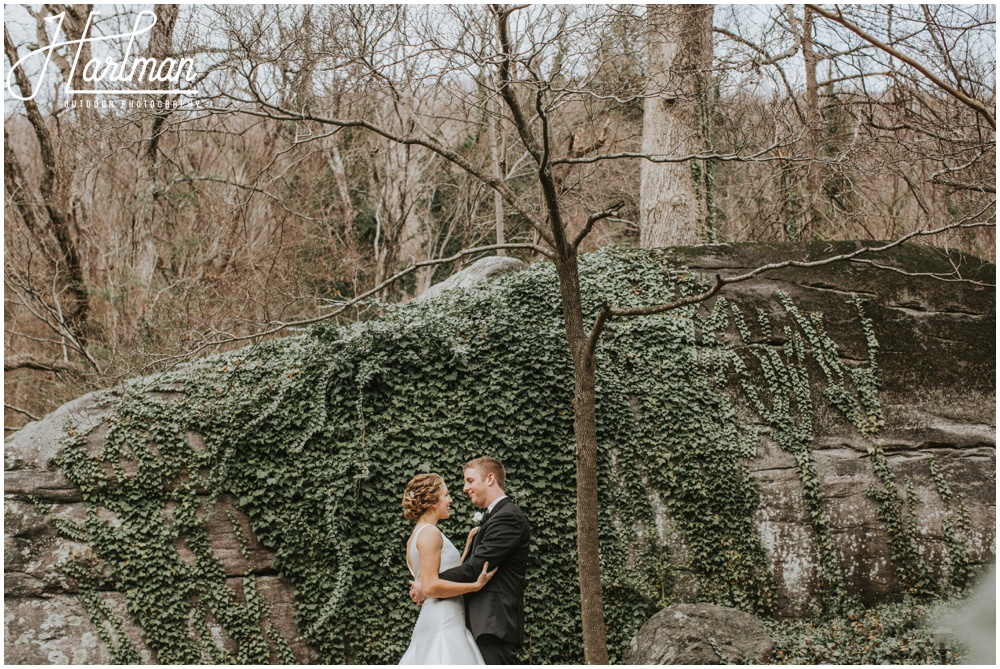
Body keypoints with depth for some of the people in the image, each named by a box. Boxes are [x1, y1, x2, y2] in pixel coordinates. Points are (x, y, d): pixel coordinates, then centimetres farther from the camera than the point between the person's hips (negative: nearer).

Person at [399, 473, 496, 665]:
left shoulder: (416, 536, 20)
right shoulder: (429, 533, -10)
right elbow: (430, 586, -18)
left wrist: (469, 545, 22)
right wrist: (476, 585, -16)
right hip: (444, 623, -10)